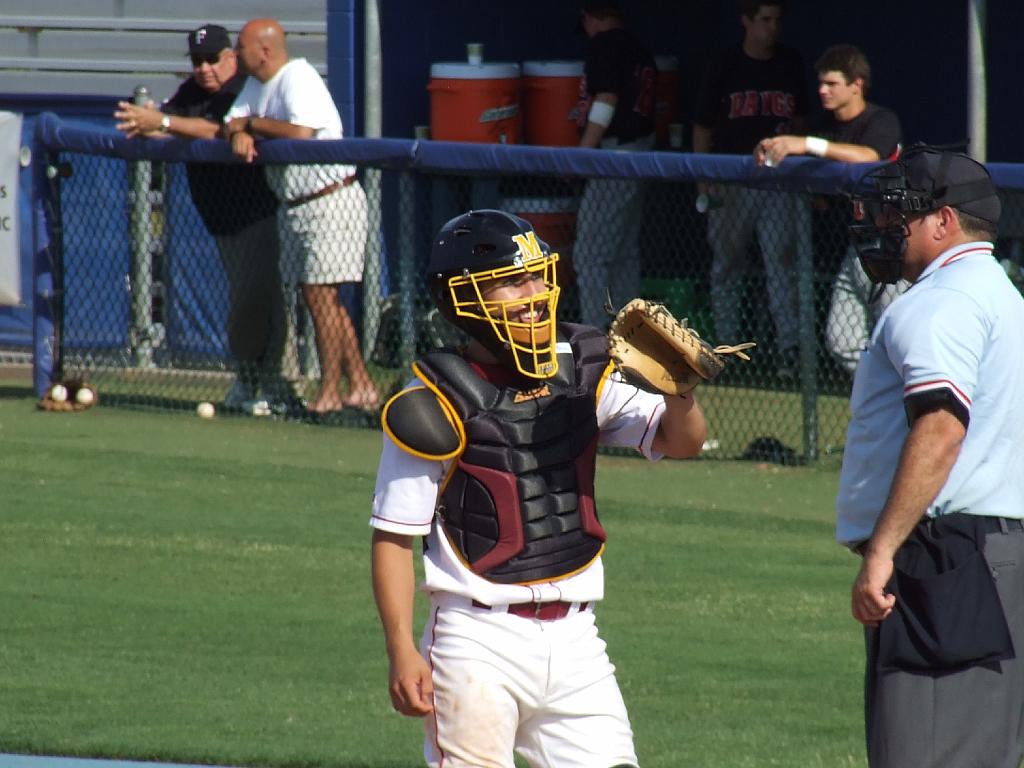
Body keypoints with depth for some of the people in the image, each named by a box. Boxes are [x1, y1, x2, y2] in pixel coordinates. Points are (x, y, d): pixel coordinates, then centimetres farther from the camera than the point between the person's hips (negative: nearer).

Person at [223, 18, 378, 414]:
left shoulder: (298, 78, -17)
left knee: (320, 293, -12)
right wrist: (238, 135, -15)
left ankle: (330, 392, -10)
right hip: (294, 204, 10)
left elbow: (300, 132, -31)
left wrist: (252, 122, -17)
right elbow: (232, 123, 10)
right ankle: (361, 385, 14)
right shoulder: (256, 83, 12)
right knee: (318, 297, 9)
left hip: (330, 200, -10)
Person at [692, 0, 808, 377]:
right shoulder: (722, 66, 1)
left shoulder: (791, 65, 9)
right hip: (730, 182, -1)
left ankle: (788, 345, -11)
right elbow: (702, 127, 3)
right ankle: (726, 343, 15)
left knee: (781, 261, -7)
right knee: (726, 263, 5)